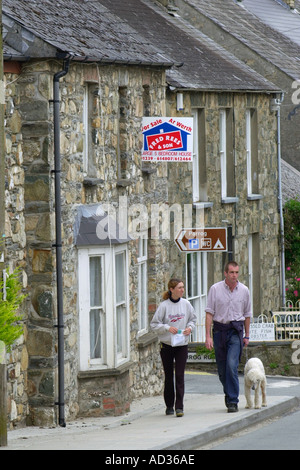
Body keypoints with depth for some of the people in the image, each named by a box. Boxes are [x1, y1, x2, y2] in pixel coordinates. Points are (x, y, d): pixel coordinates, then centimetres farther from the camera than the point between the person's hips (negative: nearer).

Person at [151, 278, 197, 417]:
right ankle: (169, 406, 20)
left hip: (182, 345, 1)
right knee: (169, 376, 7)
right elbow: (154, 324, -4)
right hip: (167, 345, -1)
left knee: (180, 376, -7)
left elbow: (193, 319, 14)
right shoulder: (164, 305, -7)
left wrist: (190, 328, -5)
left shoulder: (186, 304, 1)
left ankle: (179, 406, -8)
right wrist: (168, 328, -17)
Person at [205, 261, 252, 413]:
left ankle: (233, 401, -14)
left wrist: (246, 336, 14)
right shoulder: (215, 289, -2)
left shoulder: (244, 290, 4)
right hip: (219, 330, 1)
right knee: (222, 368, 7)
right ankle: (228, 393, 30)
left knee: (232, 365, -16)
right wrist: (208, 336, -9)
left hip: (236, 331, -1)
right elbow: (209, 313, -2)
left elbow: (247, 314, 14)